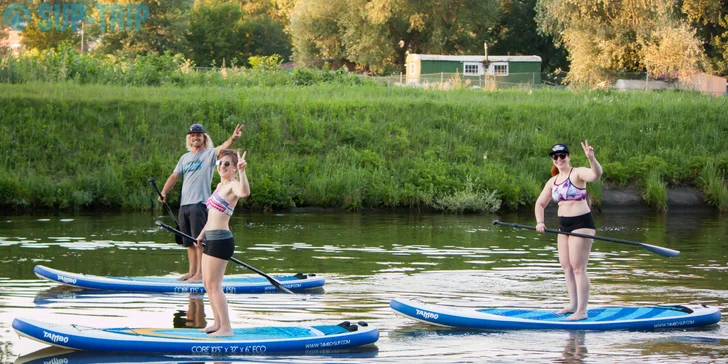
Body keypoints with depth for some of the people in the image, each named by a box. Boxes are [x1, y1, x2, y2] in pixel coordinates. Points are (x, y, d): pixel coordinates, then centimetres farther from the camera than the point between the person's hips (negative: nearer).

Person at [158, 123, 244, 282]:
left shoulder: (209, 154, -2)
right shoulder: (184, 158, 18)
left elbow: (222, 148, -21)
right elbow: (174, 176, 19)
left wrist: (233, 139, -42)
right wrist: (163, 192, 5)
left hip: (200, 203, -7)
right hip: (184, 204, 7)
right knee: (189, 242, 11)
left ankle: (200, 273, -7)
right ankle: (192, 271, 20)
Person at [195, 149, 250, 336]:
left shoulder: (233, 185, -11)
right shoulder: (220, 185, 18)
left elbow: (245, 192, -37)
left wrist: (241, 171, -46)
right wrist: (202, 234, 31)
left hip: (221, 240, -10)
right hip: (211, 239, 10)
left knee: (214, 285, -10)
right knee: (207, 284, 16)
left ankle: (226, 328, -9)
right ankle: (218, 323, 24)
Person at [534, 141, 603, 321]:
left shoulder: (578, 173, -10)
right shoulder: (553, 181, 13)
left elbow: (596, 174, -30)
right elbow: (540, 203, 19)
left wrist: (591, 158, -49)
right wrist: (540, 222, 3)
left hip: (581, 224, -9)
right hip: (564, 225, 9)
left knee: (578, 267, -10)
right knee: (566, 266, 13)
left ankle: (582, 311, -10)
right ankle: (573, 304, 23)